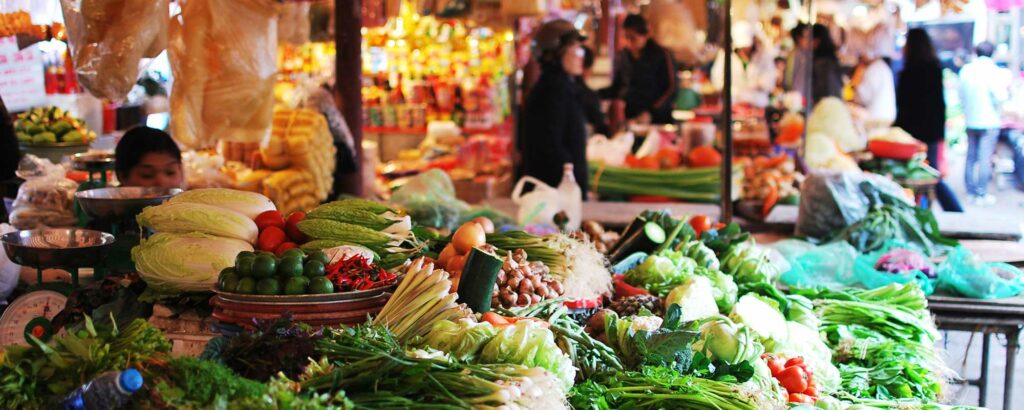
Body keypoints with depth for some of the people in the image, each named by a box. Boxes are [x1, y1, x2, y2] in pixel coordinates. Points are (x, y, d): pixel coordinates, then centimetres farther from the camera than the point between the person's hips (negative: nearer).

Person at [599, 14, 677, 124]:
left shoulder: (661, 56, -1)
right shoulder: (623, 57, 12)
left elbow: (671, 91, -5)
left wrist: (651, 113, -19)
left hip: (655, 119, -4)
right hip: (627, 117, 4)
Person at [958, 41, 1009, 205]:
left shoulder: (965, 70, 1)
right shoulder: (994, 71, -13)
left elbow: (961, 95, 8)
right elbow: (1000, 98, -16)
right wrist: (1005, 89, 4)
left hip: (970, 120, 5)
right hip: (989, 122, -5)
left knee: (971, 157, 12)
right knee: (985, 159, -2)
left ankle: (971, 191, 17)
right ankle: (981, 194, -1)